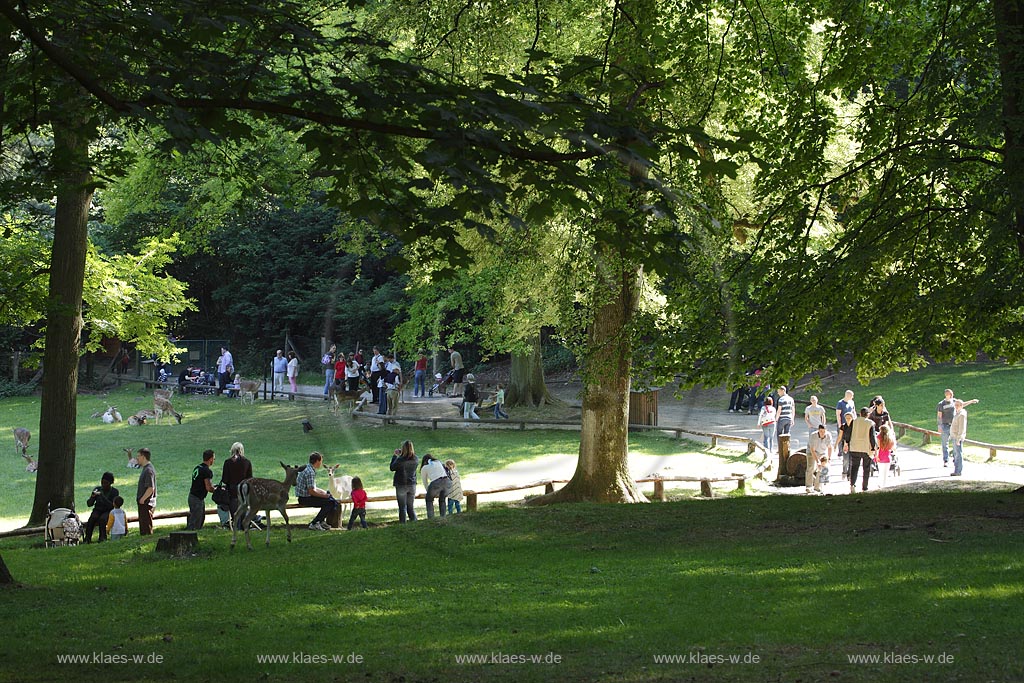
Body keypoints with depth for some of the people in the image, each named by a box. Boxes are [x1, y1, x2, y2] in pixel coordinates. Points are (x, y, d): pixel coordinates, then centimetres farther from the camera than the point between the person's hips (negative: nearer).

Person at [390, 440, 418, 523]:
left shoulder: (400, 459, -20)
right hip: (412, 485, 4)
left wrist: (395, 456, 3)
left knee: (402, 507, 4)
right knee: (411, 507, 15)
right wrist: (400, 455, 10)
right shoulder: (415, 459, -5)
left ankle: (403, 524, 3)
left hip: (401, 485, -4)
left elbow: (392, 468, -5)